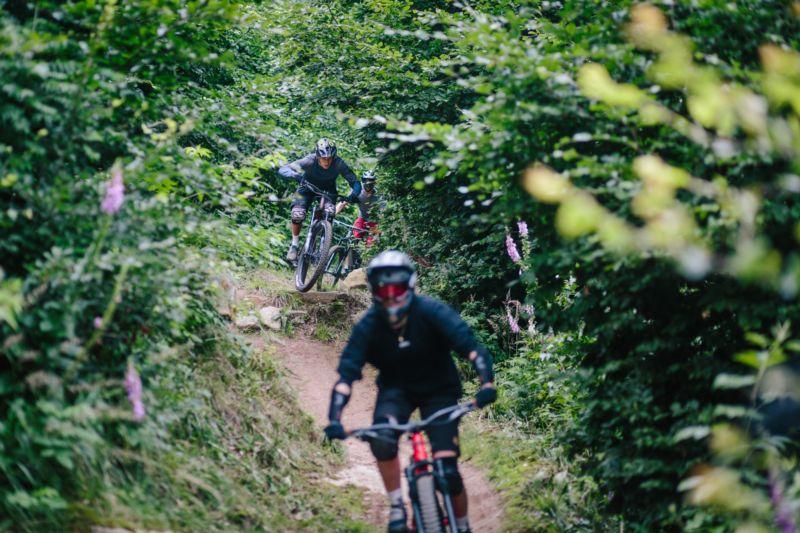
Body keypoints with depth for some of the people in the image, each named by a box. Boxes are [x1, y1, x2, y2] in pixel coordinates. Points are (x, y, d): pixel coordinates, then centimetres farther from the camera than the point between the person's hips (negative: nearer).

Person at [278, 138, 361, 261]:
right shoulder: (310, 161, -33)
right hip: (308, 187, -1)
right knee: (297, 215, -24)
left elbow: (355, 182, -24)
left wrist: (354, 194, -46)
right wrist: (295, 175, -58)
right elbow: (282, 169, -37)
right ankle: (294, 244, 1)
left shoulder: (338, 163, -30)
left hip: (328, 190, 1)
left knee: (329, 213, -27)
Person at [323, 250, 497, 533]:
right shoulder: (369, 326, -20)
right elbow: (347, 374, -25)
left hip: (438, 390, -1)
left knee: (447, 470, -13)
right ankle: (397, 508, -11)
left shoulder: (432, 312, -25)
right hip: (396, 389, 1)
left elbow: (469, 345, -33)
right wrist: (334, 419, -39)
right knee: (382, 440, -32)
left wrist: (487, 382, -51)